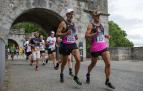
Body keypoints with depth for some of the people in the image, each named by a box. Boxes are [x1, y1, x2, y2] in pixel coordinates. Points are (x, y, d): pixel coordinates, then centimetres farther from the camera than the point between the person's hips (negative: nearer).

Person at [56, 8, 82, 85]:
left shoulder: (73, 24, 12)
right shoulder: (63, 23, -6)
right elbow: (57, 34, -10)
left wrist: (75, 36, 7)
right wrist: (66, 33, -25)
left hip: (73, 44, 4)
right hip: (65, 45, -4)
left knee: (78, 60, -15)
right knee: (64, 62, 11)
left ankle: (76, 77, 1)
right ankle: (61, 74, 40)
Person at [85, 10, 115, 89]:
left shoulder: (101, 24, 15)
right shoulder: (91, 25, -4)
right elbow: (86, 36, -14)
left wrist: (106, 36, 9)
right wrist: (95, 34, -25)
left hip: (104, 46, 5)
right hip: (95, 47, -5)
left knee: (108, 63, -7)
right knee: (93, 63, 11)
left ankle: (107, 81, 4)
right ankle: (88, 74, 40)